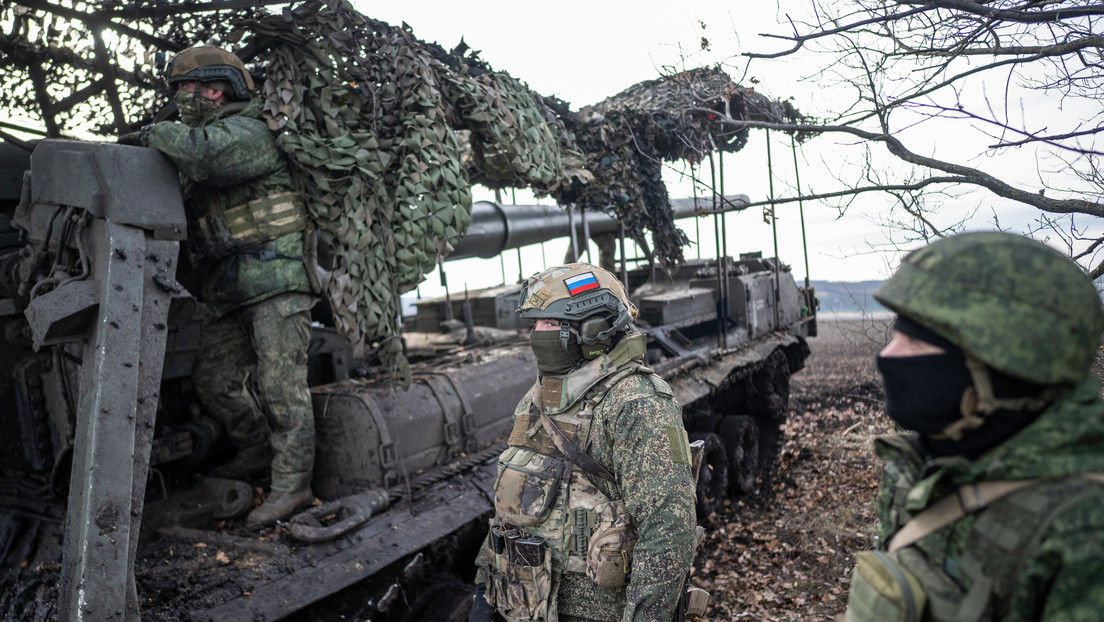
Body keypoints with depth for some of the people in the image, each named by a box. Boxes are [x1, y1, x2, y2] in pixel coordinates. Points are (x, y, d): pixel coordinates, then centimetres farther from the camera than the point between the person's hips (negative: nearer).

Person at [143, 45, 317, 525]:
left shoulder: (248, 133, -8)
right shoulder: (198, 138, 22)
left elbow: (203, 152, -29)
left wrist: (159, 134, -10)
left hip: (274, 274, -9)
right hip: (229, 288, 10)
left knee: (280, 383, -8)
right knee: (213, 378, 13)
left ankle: (293, 482, -2)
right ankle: (259, 448, 30)